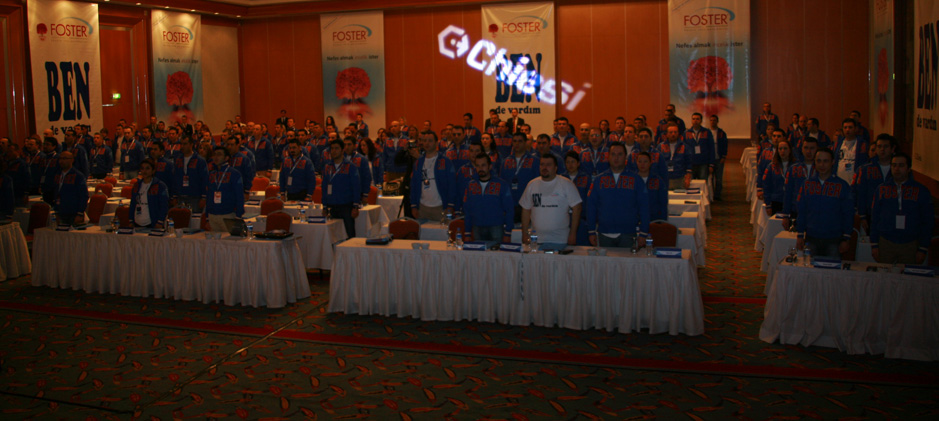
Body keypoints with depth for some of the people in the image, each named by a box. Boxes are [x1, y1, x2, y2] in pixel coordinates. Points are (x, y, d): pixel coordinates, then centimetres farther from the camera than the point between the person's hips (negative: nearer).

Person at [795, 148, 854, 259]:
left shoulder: (842, 186, 0)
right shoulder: (808, 184, 5)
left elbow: (848, 215, 2)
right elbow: (801, 212, 9)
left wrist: (845, 239, -2)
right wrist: (799, 235, 5)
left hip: (833, 241, -2)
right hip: (811, 239, 2)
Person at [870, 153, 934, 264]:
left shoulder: (921, 191, 2)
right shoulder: (881, 189, 6)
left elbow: (927, 222, 4)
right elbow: (874, 218, 8)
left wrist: (923, 249, -1)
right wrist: (874, 245, 3)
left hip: (910, 245, -1)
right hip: (885, 242, 1)